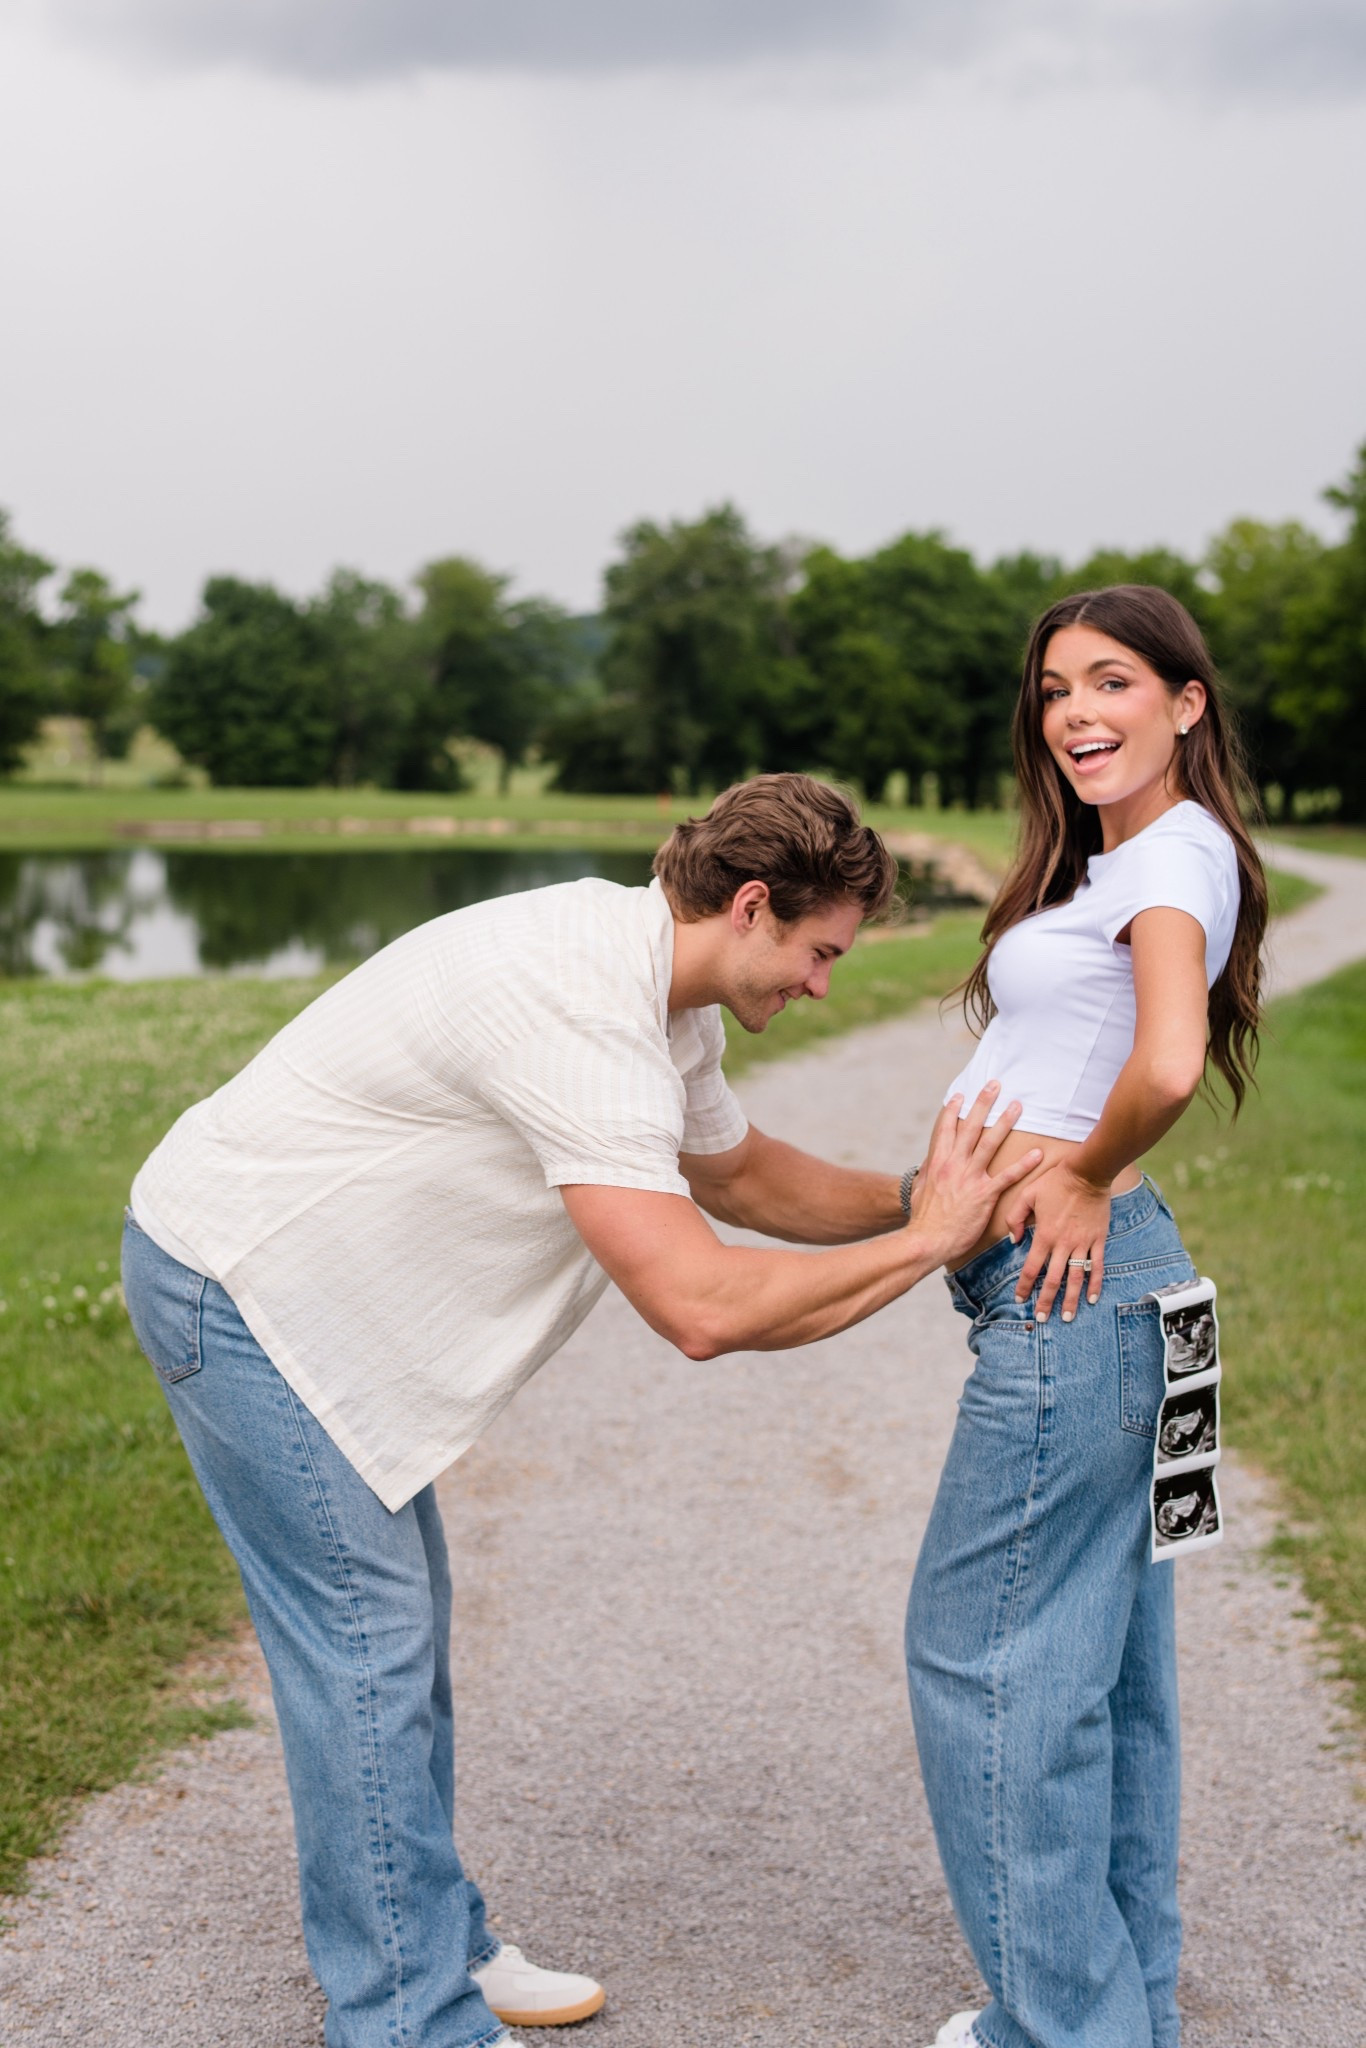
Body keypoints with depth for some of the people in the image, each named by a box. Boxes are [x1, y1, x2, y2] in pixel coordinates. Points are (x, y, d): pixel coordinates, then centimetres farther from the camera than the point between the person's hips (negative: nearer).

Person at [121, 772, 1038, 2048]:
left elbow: (740, 1175, 19)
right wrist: (924, 1240, -25)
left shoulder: (661, 996, 2)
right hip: (230, 1283, -10)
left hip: (302, 1282, 10)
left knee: (402, 1615, 16)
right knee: (365, 1640, -7)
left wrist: (914, 1198, 3)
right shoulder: (582, 1012, -31)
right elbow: (701, 1307, -35)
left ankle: (432, 1945, 29)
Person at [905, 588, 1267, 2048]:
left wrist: (1085, 1177, -13)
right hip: (1093, 1285, 10)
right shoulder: (1113, 856, 18)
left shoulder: (1178, 851, -12)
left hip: (1074, 1287, -10)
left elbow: (1166, 1065, -30)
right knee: (1096, 1657, 15)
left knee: (982, 1652, -3)